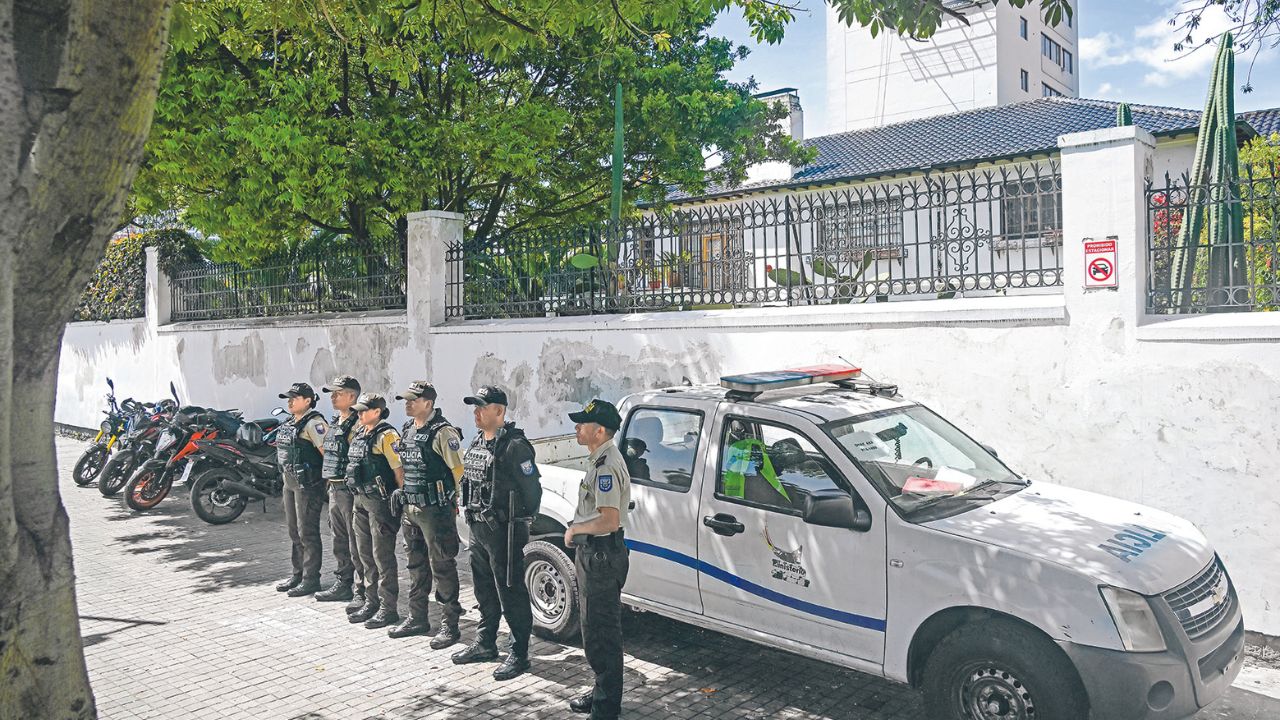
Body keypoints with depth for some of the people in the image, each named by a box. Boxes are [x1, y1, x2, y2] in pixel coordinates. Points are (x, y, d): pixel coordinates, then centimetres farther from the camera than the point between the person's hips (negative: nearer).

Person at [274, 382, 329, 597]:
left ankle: (311, 579, 5)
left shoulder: (314, 422, -15)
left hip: (307, 484, -9)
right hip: (290, 483, 9)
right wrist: (285, 483, 20)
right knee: (294, 532, 17)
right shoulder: (288, 424, 15)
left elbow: (327, 451, -20)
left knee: (307, 533, -3)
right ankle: (298, 574, 28)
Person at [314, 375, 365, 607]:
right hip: (334, 489, 10)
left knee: (356, 544, -5)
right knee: (339, 542, 18)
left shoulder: (358, 425, -15)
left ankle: (361, 592, 0)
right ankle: (343, 584, 31)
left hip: (350, 490, -10)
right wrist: (328, 480, 21)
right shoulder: (334, 423, 16)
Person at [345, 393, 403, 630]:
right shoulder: (360, 434, 13)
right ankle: (371, 601, 27)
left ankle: (388, 608, 6)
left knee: (383, 556, -3)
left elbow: (399, 469, -17)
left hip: (380, 501, -9)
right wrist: (357, 497, 19)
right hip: (361, 500, 9)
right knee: (366, 554, 16)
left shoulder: (386, 436, -14)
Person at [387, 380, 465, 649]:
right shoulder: (407, 431, 12)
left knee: (442, 567, -3)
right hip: (410, 508, 9)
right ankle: (417, 618, 30)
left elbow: (459, 470, -15)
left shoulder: (443, 432, -15)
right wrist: (403, 490, 14)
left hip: (435, 510, -9)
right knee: (416, 565, 17)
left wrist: (447, 498, -11)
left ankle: (450, 625, 5)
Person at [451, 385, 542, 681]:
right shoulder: (478, 443, 11)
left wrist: (519, 520, -9)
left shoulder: (514, 445, -17)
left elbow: (531, 488, -16)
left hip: (503, 531, -9)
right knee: (484, 589, 20)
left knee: (511, 592, -2)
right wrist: (473, 514, 15)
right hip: (478, 528, 9)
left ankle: (519, 654, 8)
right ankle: (485, 643, 34)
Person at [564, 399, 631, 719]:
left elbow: (610, 521, -29)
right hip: (593, 553, 11)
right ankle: (603, 690, 35)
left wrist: (575, 529, -16)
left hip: (602, 556, -11)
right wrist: (577, 530, 12)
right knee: (594, 627, 21)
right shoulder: (600, 459, 12)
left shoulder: (607, 465, -21)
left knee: (602, 632, -1)